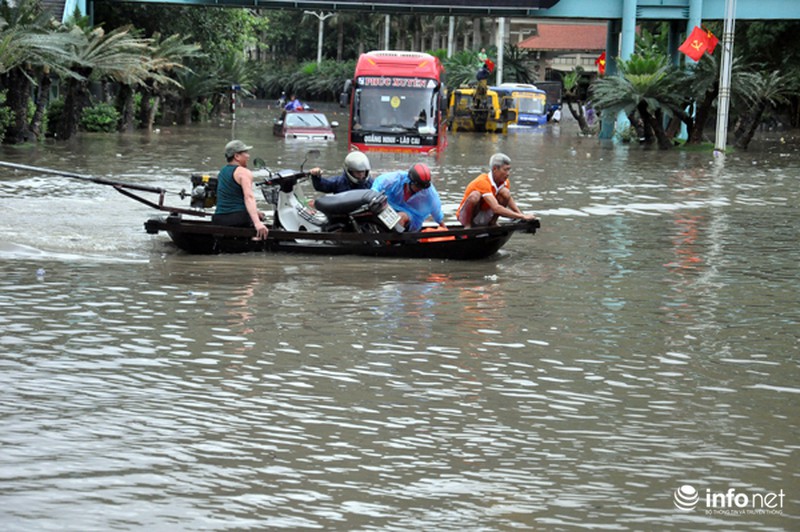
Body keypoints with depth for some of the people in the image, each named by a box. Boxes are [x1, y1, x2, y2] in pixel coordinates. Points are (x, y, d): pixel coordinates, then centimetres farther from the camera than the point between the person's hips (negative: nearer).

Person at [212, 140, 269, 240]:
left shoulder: (222, 172, 18)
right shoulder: (244, 173, -8)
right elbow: (249, 197, -23)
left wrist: (254, 212, 33)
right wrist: (257, 223, -36)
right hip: (238, 219, -7)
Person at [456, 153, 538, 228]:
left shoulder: (504, 182, -4)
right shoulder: (483, 182, -29)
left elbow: (512, 206, 6)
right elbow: (496, 208, -39)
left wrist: (521, 215, -15)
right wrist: (522, 217, -40)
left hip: (484, 217, 6)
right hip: (465, 216, -6)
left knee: (505, 192, -13)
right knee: (475, 195, -37)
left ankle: (492, 223, -3)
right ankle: (467, 225, -19)